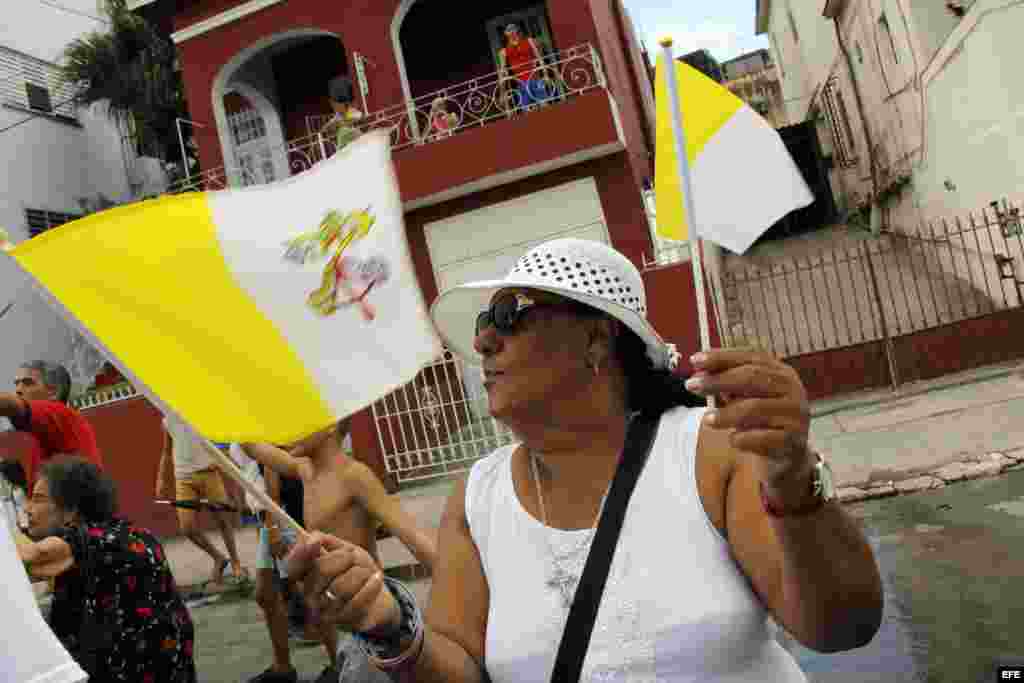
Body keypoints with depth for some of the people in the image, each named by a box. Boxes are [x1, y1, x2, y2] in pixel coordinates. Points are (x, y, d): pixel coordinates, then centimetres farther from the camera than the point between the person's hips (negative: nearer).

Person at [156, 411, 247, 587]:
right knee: (187, 528, -6)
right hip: (183, 478, 3)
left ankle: (235, 562, 19)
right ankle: (218, 558, 16)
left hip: (208, 472, -3)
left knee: (222, 520, 1)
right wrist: (160, 478, 13)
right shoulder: (167, 420, 11)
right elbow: (166, 451, 20)